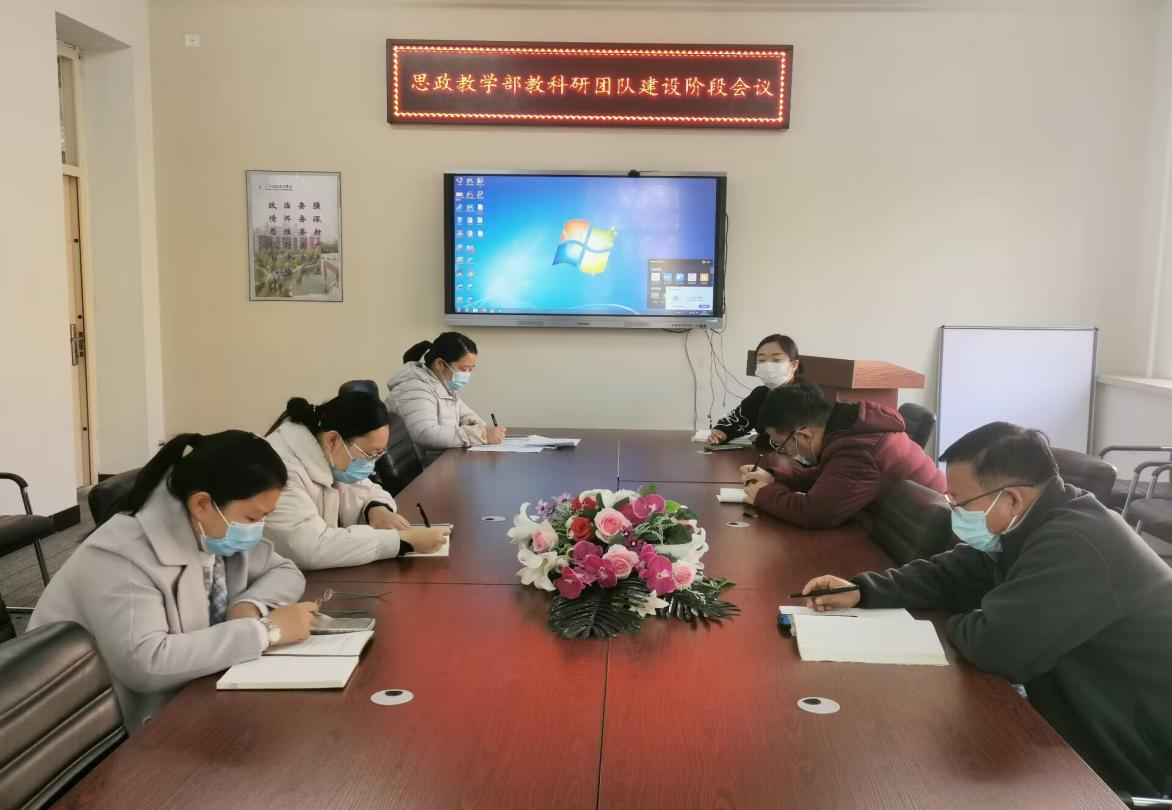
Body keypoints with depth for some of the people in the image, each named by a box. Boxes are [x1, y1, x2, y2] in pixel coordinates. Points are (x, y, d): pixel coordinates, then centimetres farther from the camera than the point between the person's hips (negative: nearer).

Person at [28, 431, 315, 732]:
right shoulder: (123, 557, -27)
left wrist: (251, 605, -16)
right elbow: (146, 664, -38)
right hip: (113, 729, -7)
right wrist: (266, 630, -32)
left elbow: (285, 571, 6)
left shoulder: (218, 530, -4)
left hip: (183, 697, 8)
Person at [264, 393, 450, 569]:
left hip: (326, 573, 7)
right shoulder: (280, 471, -25)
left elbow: (365, 490, 14)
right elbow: (313, 549, -32)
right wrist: (404, 539, -28)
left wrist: (378, 508, -10)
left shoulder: (334, 458, -2)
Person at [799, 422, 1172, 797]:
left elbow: (995, 646, -32)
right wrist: (861, 590, -3)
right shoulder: (1034, 526, 2)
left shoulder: (1074, 546, -31)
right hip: (1097, 731, 8)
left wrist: (955, 624, -9)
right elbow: (952, 573, 9)